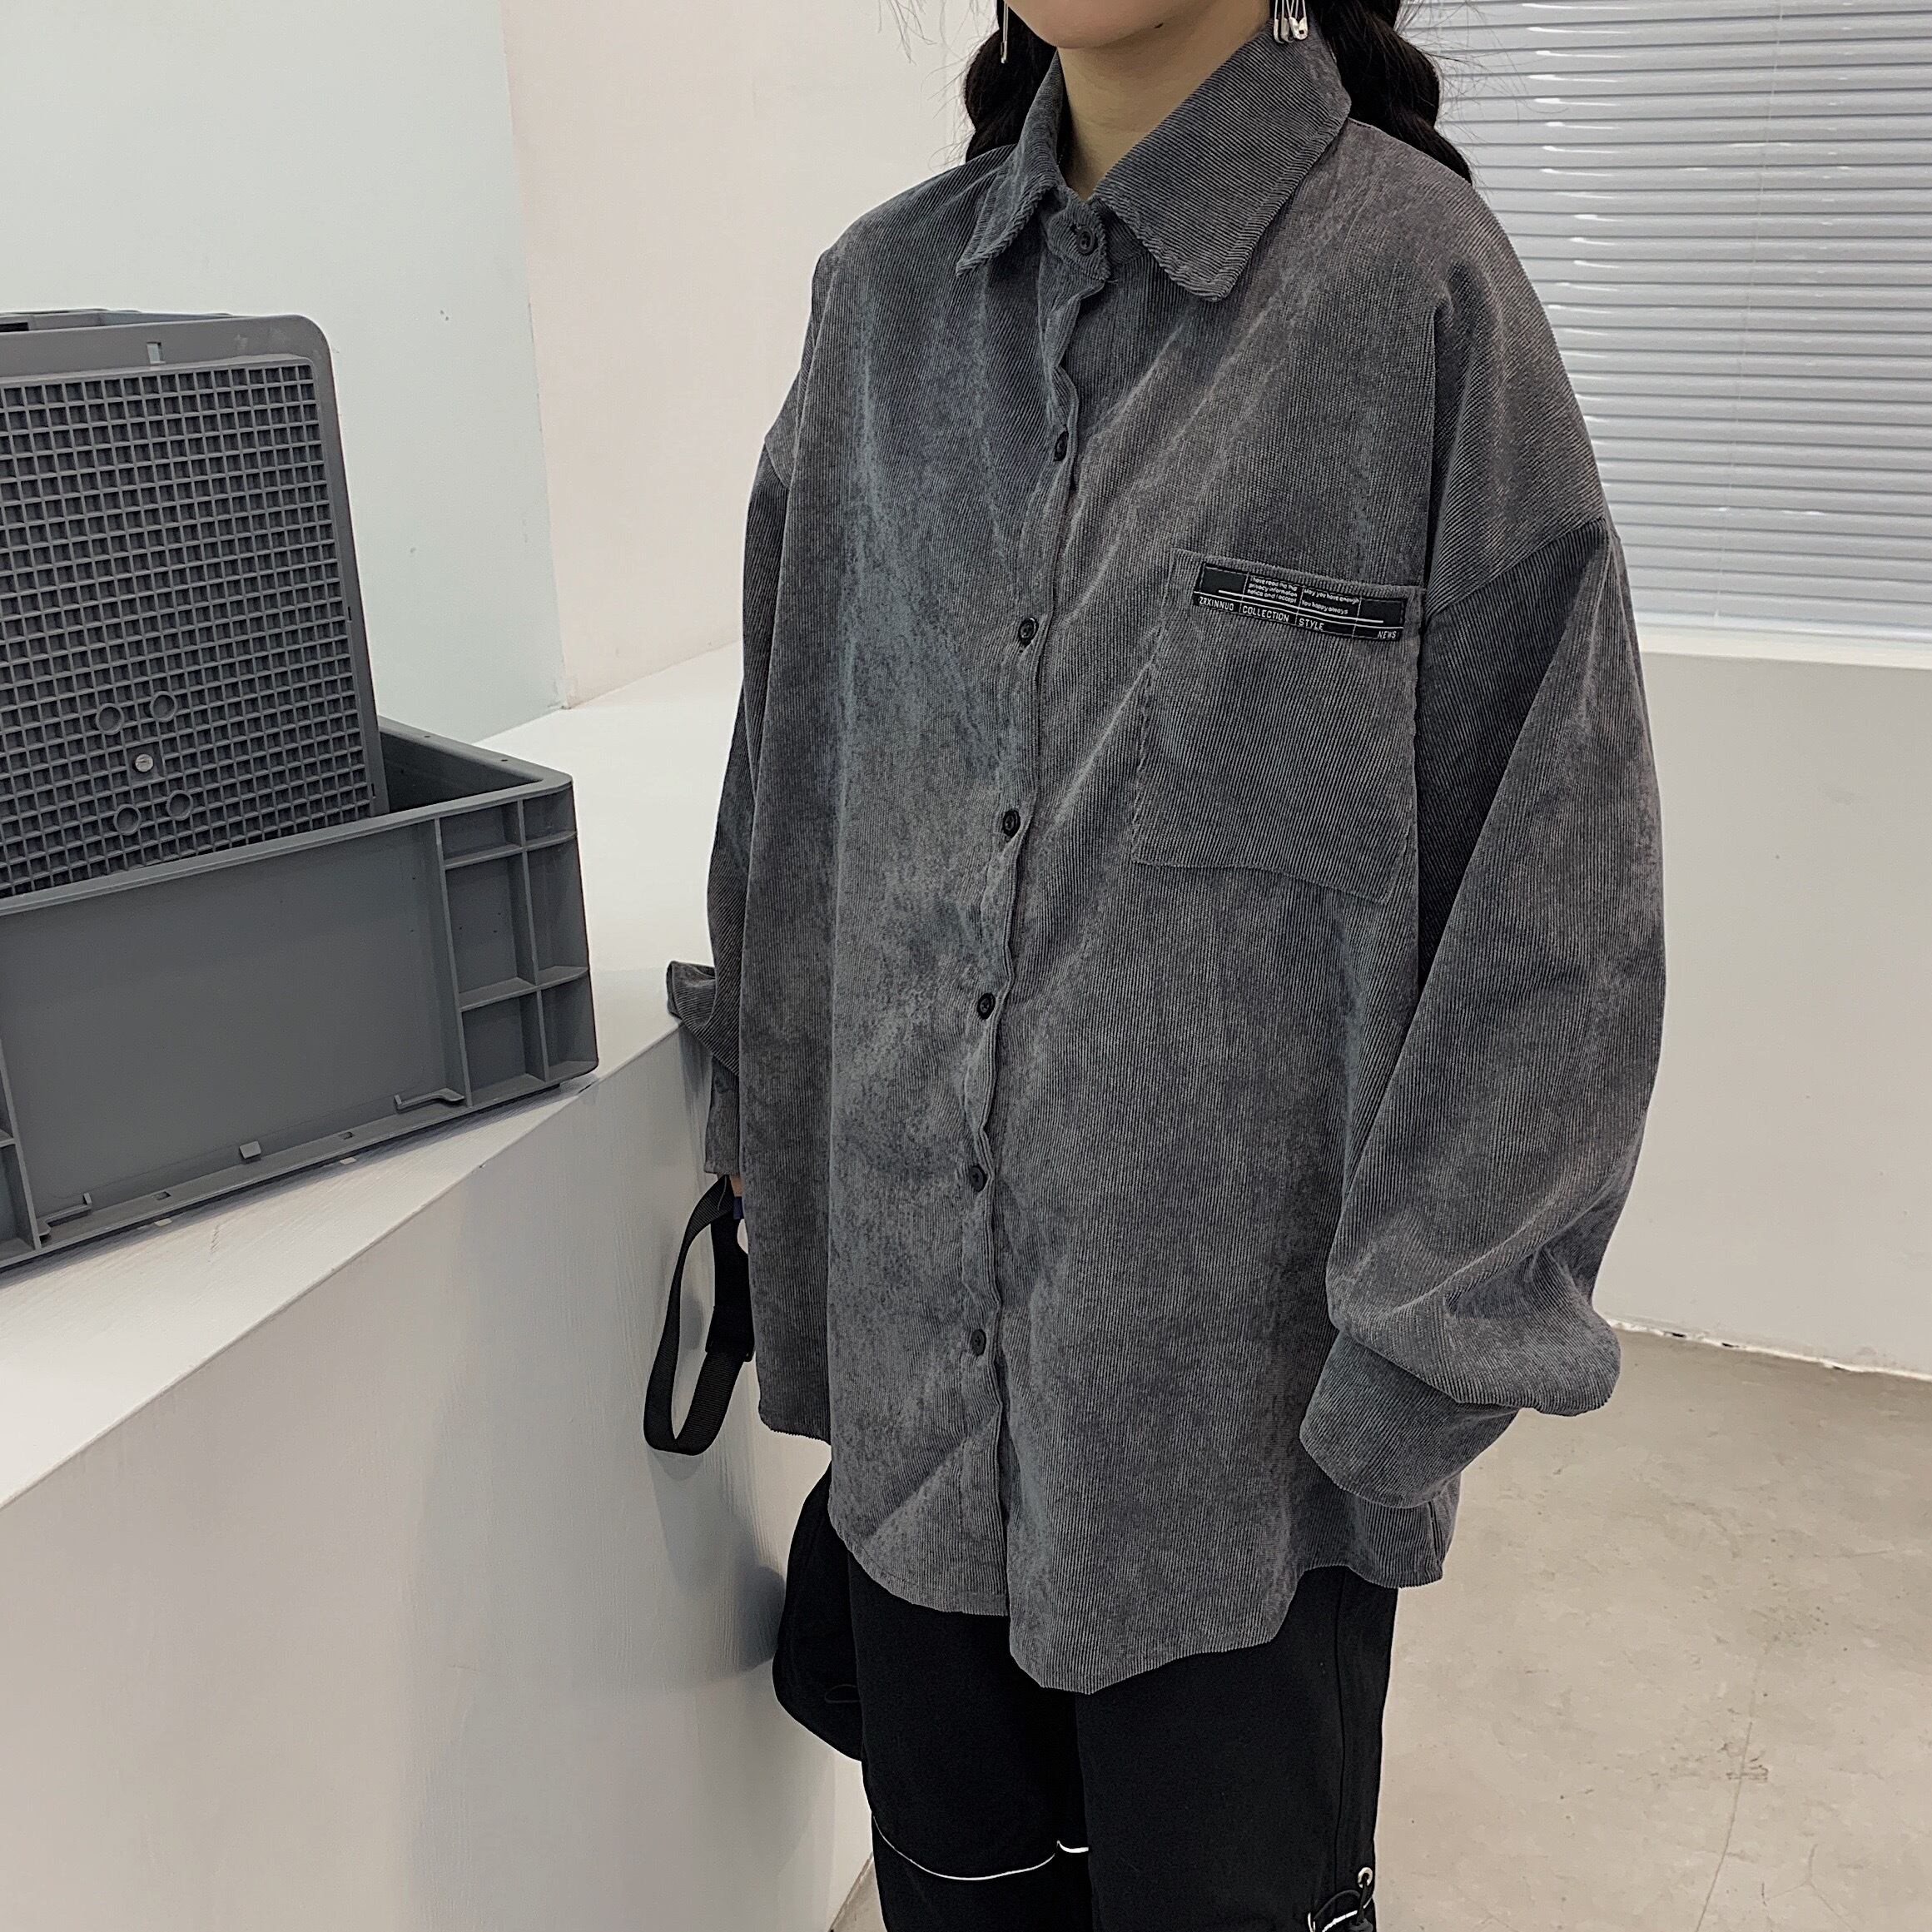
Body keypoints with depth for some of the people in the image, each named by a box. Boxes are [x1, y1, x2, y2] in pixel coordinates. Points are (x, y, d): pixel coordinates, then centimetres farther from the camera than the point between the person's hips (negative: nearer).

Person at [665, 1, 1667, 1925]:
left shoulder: (1413, 277, -11)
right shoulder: (883, 294, 3)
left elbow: (1550, 887, -10)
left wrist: (1417, 1355, -10)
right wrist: (777, 1185, 12)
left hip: (1241, 1391, -3)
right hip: (919, 1365, 4)